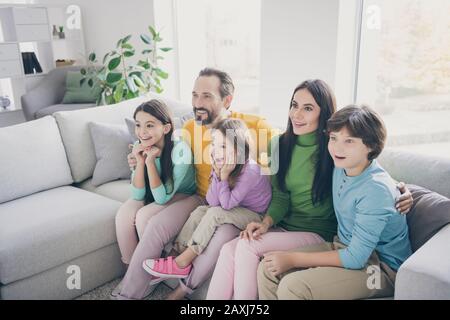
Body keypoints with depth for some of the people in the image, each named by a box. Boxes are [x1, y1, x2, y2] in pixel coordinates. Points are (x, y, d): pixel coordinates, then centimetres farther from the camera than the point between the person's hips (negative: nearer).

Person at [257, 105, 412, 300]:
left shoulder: (376, 189, -27)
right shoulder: (341, 167, -3)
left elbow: (356, 258, -25)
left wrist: (293, 259, -20)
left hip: (381, 267, -8)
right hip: (344, 248, 8)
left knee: (292, 286, -28)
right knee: (268, 269, -6)